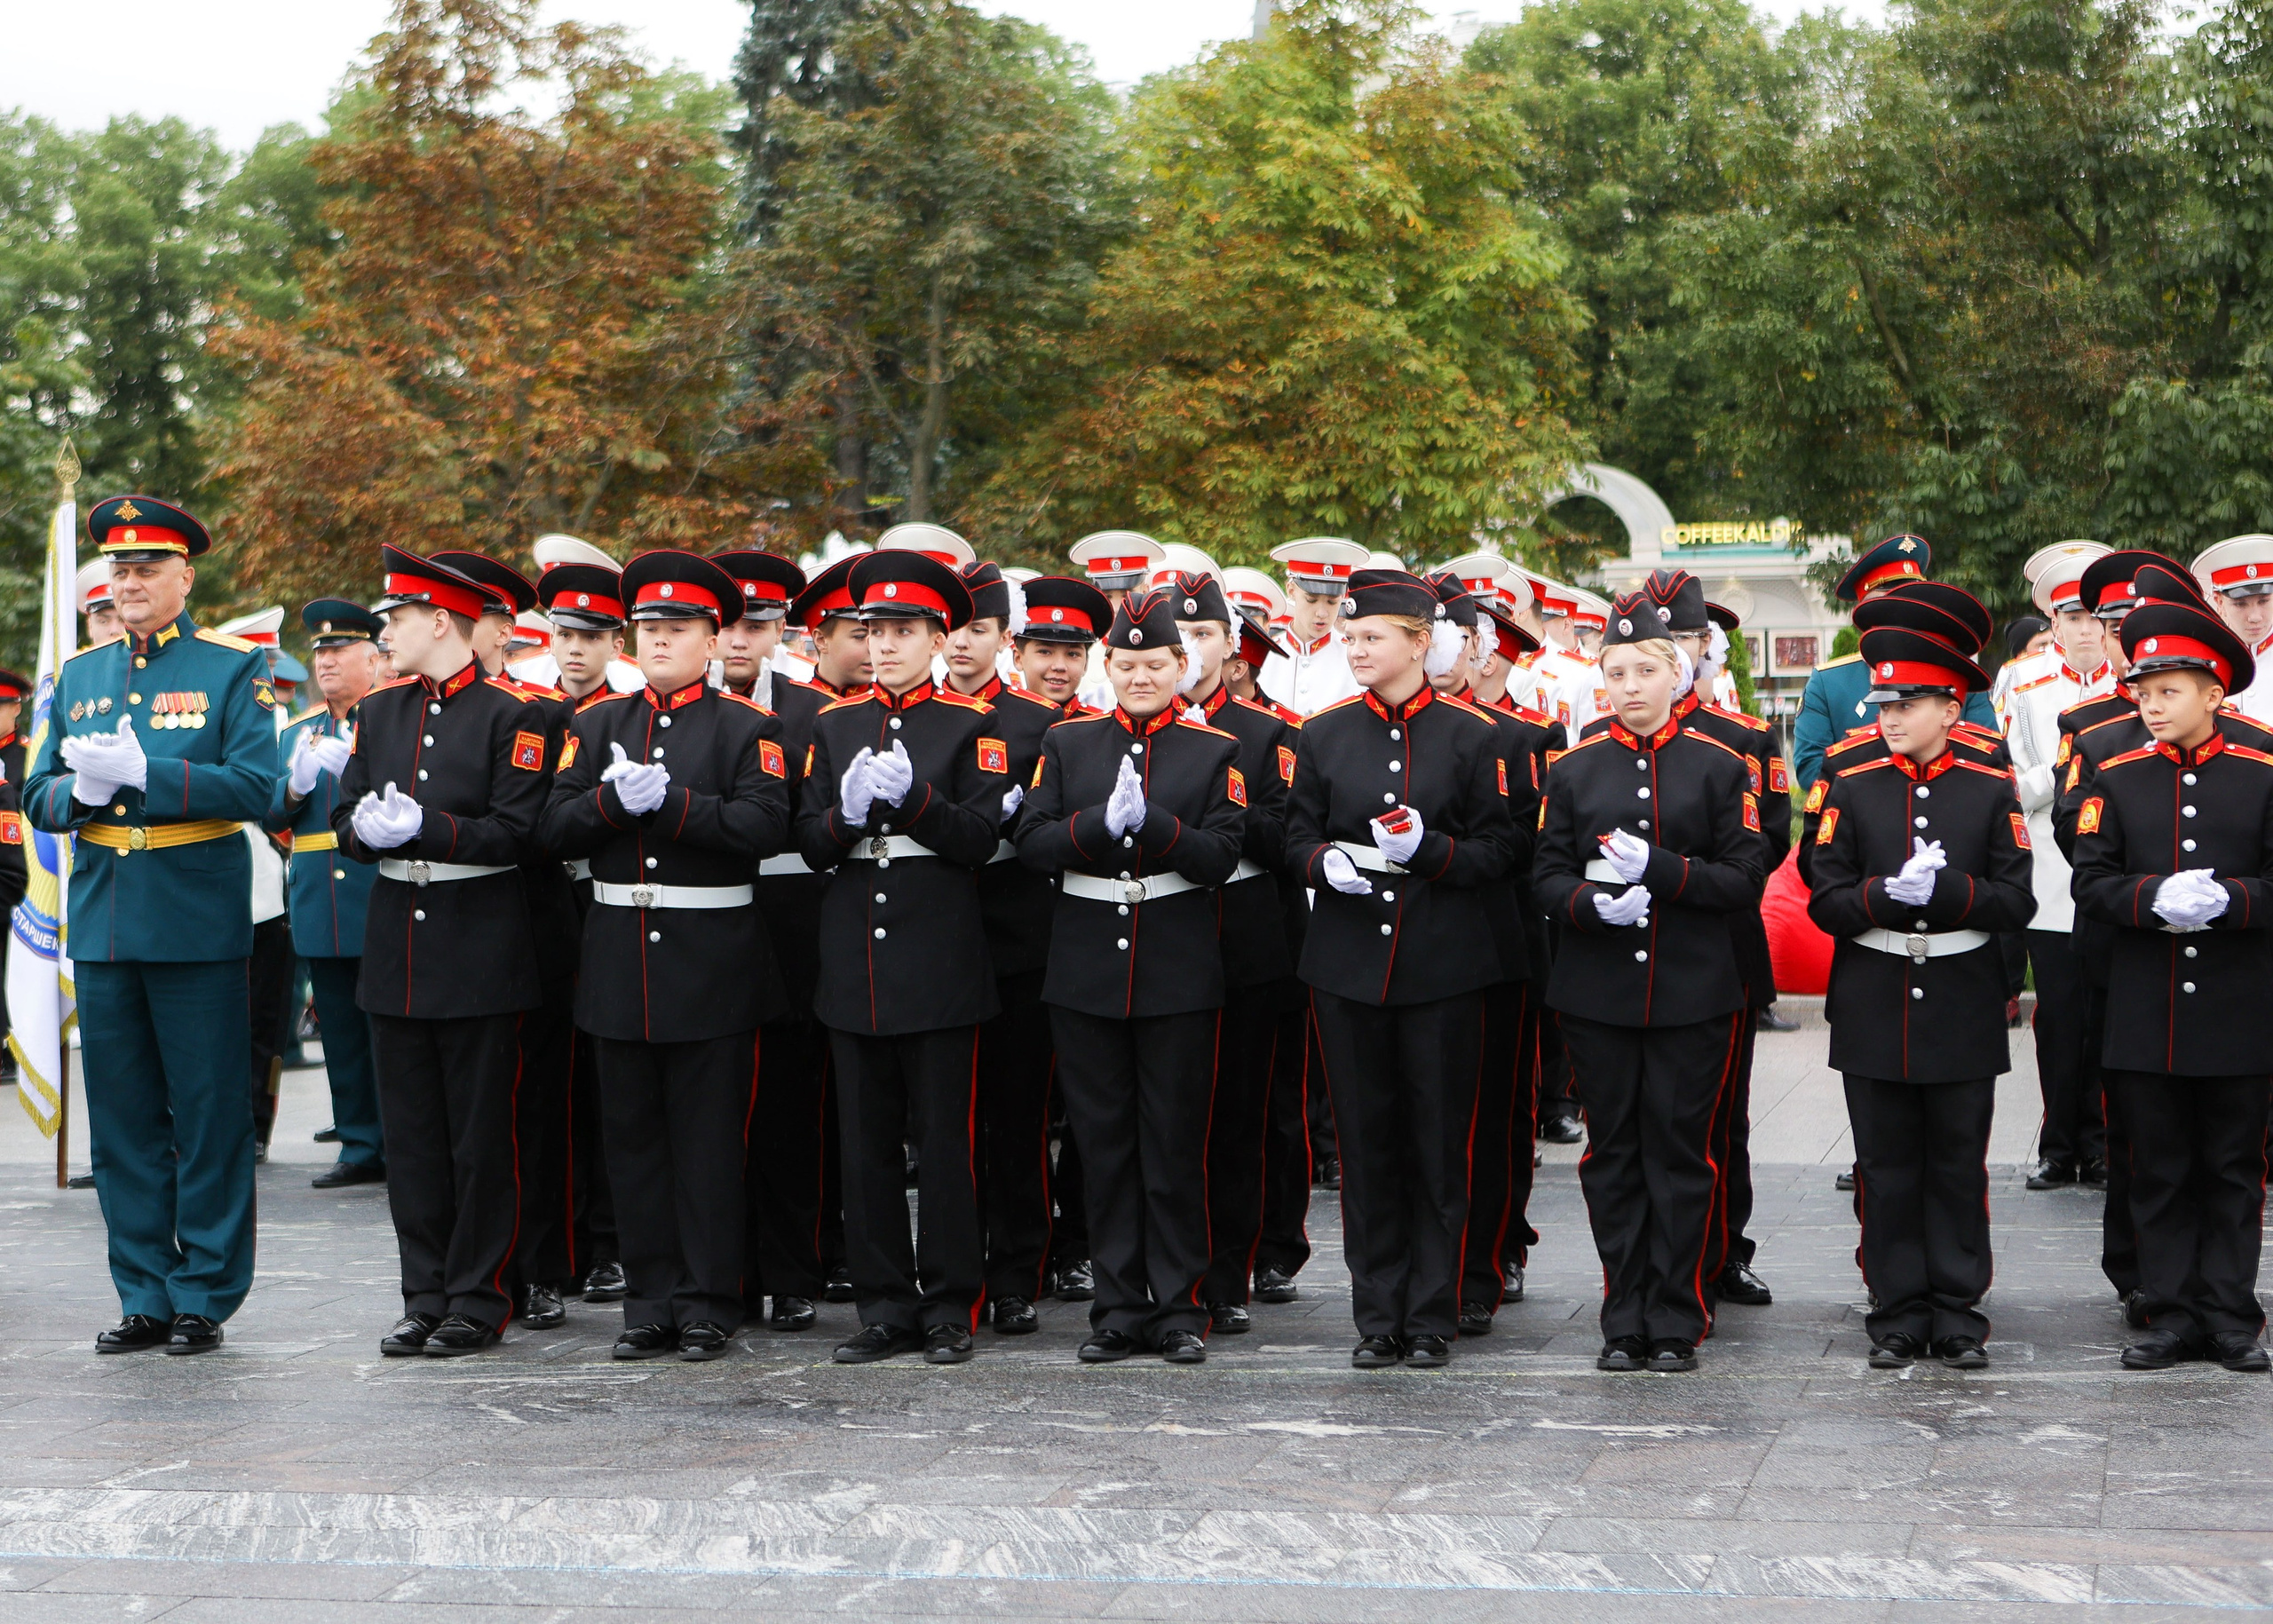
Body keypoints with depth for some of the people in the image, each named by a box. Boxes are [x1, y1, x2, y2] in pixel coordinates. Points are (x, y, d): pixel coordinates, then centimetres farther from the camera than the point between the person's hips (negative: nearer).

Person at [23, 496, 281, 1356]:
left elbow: (255, 786, -12)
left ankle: (205, 1296, 9)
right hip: (102, 923, 5)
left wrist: (145, 773, -20)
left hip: (198, 925, -5)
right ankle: (145, 1297, 17)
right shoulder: (79, 675, 14)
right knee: (122, 1122, 8)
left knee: (209, 1119, 1)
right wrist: (83, 791, -10)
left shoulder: (235, 668, -1)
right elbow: (39, 795, 12)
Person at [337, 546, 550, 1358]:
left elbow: (518, 832, -12)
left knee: (481, 1134, 0)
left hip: (480, 953, -6)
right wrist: (368, 826, -10)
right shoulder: (380, 709, 12)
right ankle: (426, 1298, 15)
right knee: (410, 1133, 8)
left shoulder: (512, 713, -7)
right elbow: (346, 817, 13)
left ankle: (478, 1300, 9)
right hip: (396, 947, 6)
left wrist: (424, 826, -21)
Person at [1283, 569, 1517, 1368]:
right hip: (1347, 964, 2)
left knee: (1439, 1142, 2)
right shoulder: (1324, 733, 6)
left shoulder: (1472, 733, -1)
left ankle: (1432, 1316, 11)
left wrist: (1429, 848, -18)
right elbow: (1297, 834, 11)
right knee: (1365, 1140, 5)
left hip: (1443, 966, -2)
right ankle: (1379, 1316, 13)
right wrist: (1326, 861, -11)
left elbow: (1499, 847, 0)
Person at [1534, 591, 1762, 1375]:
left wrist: (1657, 868, -16)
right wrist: (1592, 902, -14)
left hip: (1693, 993, -2)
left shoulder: (1720, 766, 2)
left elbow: (1745, 880, -2)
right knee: (1612, 1153, 4)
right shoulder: (1574, 768, 8)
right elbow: (1547, 876, 7)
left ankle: (1677, 1323, 8)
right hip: (1597, 991, 2)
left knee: (1680, 1150, 0)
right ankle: (1624, 1323, 12)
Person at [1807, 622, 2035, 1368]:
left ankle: (1957, 1316, 12)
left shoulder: (1992, 791, 2)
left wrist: (1947, 889, -20)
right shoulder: (1852, 790, 4)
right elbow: (1826, 904, -1)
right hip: (1874, 1012, 1)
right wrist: (1888, 895, -19)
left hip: (1962, 1009, -1)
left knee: (1959, 1166, 4)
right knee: (1886, 1167, 4)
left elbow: (2016, 902, -3)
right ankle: (1899, 1314, 13)